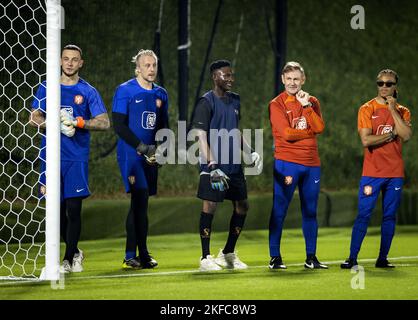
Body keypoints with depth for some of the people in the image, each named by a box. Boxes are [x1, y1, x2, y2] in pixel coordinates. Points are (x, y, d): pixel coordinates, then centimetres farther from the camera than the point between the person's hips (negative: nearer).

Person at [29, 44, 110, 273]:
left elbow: (104, 122, 0)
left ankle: (68, 259, 0)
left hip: (77, 157, -2)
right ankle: (75, 252, 23)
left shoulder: (88, 91, 4)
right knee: (57, 208, 5)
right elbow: (34, 118, 8)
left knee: (73, 208, -8)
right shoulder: (47, 87, 9)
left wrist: (78, 122, -15)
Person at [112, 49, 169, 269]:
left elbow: (163, 127, 19)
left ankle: (136, 254, 12)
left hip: (150, 157, 6)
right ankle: (132, 255, -11)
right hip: (130, 154, -6)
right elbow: (119, 126, -10)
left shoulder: (160, 94, 14)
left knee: (141, 204, 8)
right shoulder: (125, 91, -5)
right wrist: (142, 147, -15)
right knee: (140, 199, -14)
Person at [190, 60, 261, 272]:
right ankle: (206, 258, 1)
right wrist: (212, 166, -21)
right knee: (209, 207, -5)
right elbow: (201, 136, -14)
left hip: (234, 166, 8)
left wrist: (250, 152, 12)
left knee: (242, 207, 8)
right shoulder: (206, 102, -8)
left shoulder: (235, 101, 14)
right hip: (214, 167, -8)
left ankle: (228, 254, 21)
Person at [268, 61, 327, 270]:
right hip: (287, 162, -4)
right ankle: (275, 258, 0)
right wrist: (310, 132, -4)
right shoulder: (276, 104, -1)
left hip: (311, 163, 4)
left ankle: (311, 257, 15)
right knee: (279, 211, -4)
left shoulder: (312, 102, 13)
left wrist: (306, 106, -9)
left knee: (310, 212, 8)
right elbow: (286, 133, -12)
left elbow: (319, 128, -2)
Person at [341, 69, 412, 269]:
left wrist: (393, 110, -9)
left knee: (390, 216, 5)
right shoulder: (367, 109, 0)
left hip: (395, 173, 3)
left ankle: (382, 259, 12)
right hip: (372, 172, -3)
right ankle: (352, 258, -2)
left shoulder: (402, 112, 9)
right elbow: (366, 140, -11)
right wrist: (391, 134, -8)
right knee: (363, 215, -5)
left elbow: (406, 136, -10)